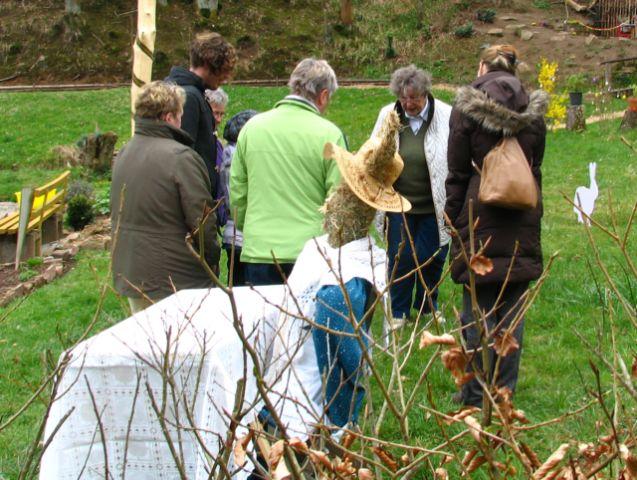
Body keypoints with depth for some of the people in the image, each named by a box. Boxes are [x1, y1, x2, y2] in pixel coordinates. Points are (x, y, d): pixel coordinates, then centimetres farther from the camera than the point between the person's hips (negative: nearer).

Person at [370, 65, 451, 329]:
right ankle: (399, 311, 21)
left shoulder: (445, 116, -11)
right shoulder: (388, 116, -2)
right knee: (400, 257, 4)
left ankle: (427, 306, 30)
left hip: (434, 205, -2)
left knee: (431, 257, 6)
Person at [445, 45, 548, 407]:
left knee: (478, 311, 2)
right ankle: (505, 392, 15)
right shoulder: (533, 111, 7)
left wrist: (453, 219, 4)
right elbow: (535, 166, 11)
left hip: (479, 218, -4)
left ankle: (477, 397, 8)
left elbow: (458, 172, -3)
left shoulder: (468, 109, -5)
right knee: (512, 309, 9)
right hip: (522, 222, 4)